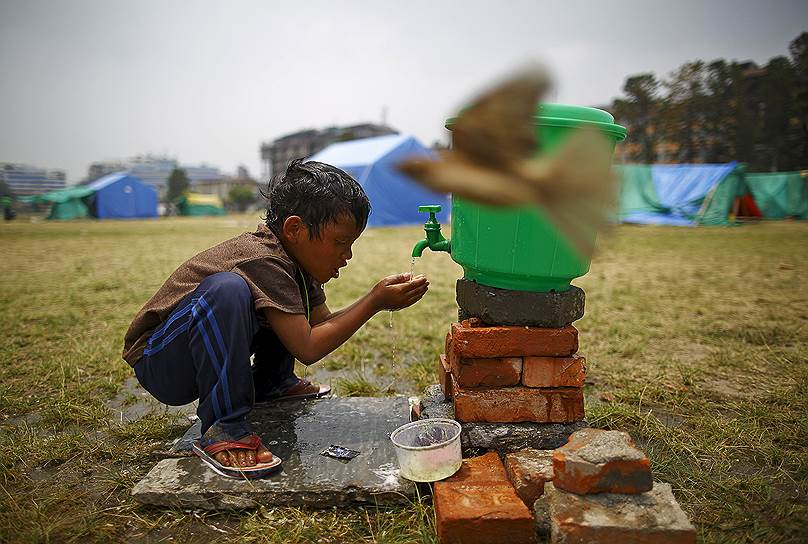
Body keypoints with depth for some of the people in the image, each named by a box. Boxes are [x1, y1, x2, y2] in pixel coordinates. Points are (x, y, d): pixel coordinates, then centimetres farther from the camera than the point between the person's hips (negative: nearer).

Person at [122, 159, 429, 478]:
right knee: (227, 288, -38)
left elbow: (322, 322, 5)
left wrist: (380, 299, -7)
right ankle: (221, 431, -27)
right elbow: (308, 349, -28)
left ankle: (270, 386, 18)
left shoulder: (289, 251, 0)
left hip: (202, 361, 9)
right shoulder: (262, 260, -28)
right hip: (157, 364, -9)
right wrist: (374, 303, -24)